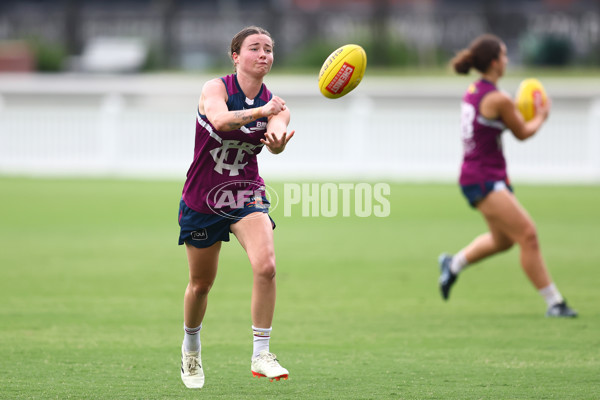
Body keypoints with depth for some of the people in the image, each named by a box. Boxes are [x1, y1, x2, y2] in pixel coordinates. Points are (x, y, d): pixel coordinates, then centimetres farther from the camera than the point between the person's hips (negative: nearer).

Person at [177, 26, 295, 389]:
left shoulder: (275, 105, -4)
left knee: (266, 266, -24)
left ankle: (261, 354, -15)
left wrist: (277, 140, -51)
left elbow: (277, 137, -26)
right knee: (201, 284, 12)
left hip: (246, 195, 1)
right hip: (201, 199, -1)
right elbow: (219, 118, -36)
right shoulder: (215, 88, -13)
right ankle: (191, 349, 41)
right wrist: (260, 111, -50)